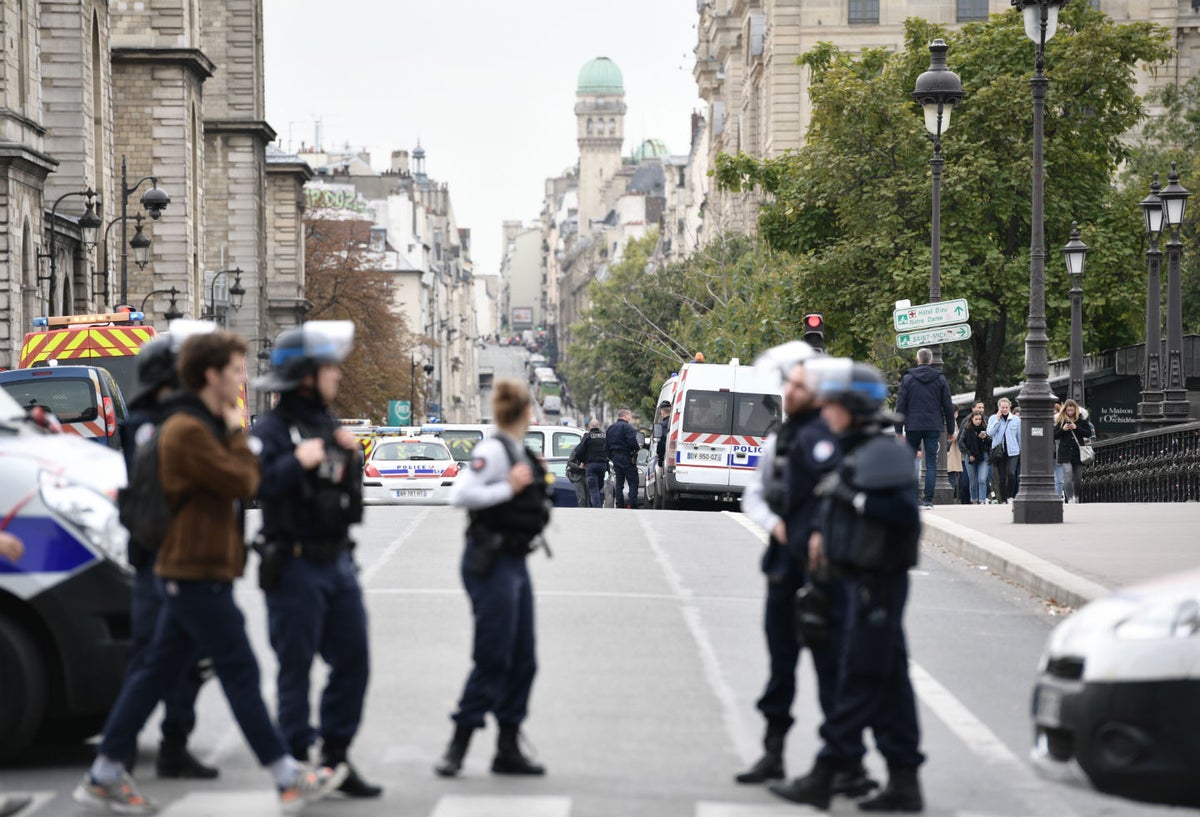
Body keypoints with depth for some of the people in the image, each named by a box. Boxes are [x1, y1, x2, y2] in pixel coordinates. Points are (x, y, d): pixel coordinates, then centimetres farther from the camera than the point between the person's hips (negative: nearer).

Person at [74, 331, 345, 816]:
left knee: (157, 671, 10)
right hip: (198, 571, -10)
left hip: (186, 571, 10)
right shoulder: (188, 430, -17)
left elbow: (239, 485, 18)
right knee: (240, 672, -5)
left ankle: (104, 776, 13)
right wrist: (237, 434, -6)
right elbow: (243, 482, -18)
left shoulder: (205, 425, 17)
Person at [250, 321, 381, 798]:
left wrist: (351, 458, 3)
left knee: (352, 661, 7)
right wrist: (297, 462, -29)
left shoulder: (329, 426, 15)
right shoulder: (273, 430, -11)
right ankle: (297, 763, 6)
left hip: (338, 560, 8)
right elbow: (255, 484, -25)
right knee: (296, 667, -2)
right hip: (295, 564, -8)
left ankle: (335, 758, 16)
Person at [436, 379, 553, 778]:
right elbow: (462, 494, -24)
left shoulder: (519, 453, 13)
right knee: (493, 659, -8)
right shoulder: (493, 450, -14)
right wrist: (509, 488, -20)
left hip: (514, 563, 9)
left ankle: (508, 748, 15)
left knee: (523, 661, 9)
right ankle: (458, 746, -1)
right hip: (490, 563, -9)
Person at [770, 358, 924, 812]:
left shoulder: (882, 453, -15)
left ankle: (825, 776, -1)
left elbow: (904, 512, -26)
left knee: (859, 681, -4)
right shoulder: (857, 452, 15)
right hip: (862, 581, 10)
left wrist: (850, 495, -22)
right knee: (888, 685, 9)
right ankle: (904, 783, 12)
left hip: (876, 582, -10)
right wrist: (828, 532, 13)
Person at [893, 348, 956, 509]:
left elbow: (900, 406, 0)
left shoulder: (907, 379, 2)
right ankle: (928, 499, -5)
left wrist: (899, 430, 3)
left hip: (913, 426, -1)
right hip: (933, 427, 1)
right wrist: (950, 430, 13)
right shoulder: (940, 379, 4)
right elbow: (948, 407, 6)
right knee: (931, 463, 1)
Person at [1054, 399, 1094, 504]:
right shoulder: (1060, 420, 3)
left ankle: (1076, 498, 26)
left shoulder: (1082, 419, 4)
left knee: (1077, 478, 8)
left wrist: (1076, 428, -13)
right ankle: (1070, 499, -17)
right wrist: (1063, 429, -14)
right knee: (1067, 477, -15)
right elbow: (1054, 436, 4)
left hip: (1078, 452, 1)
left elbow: (1089, 433, -1)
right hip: (1065, 453, -1)